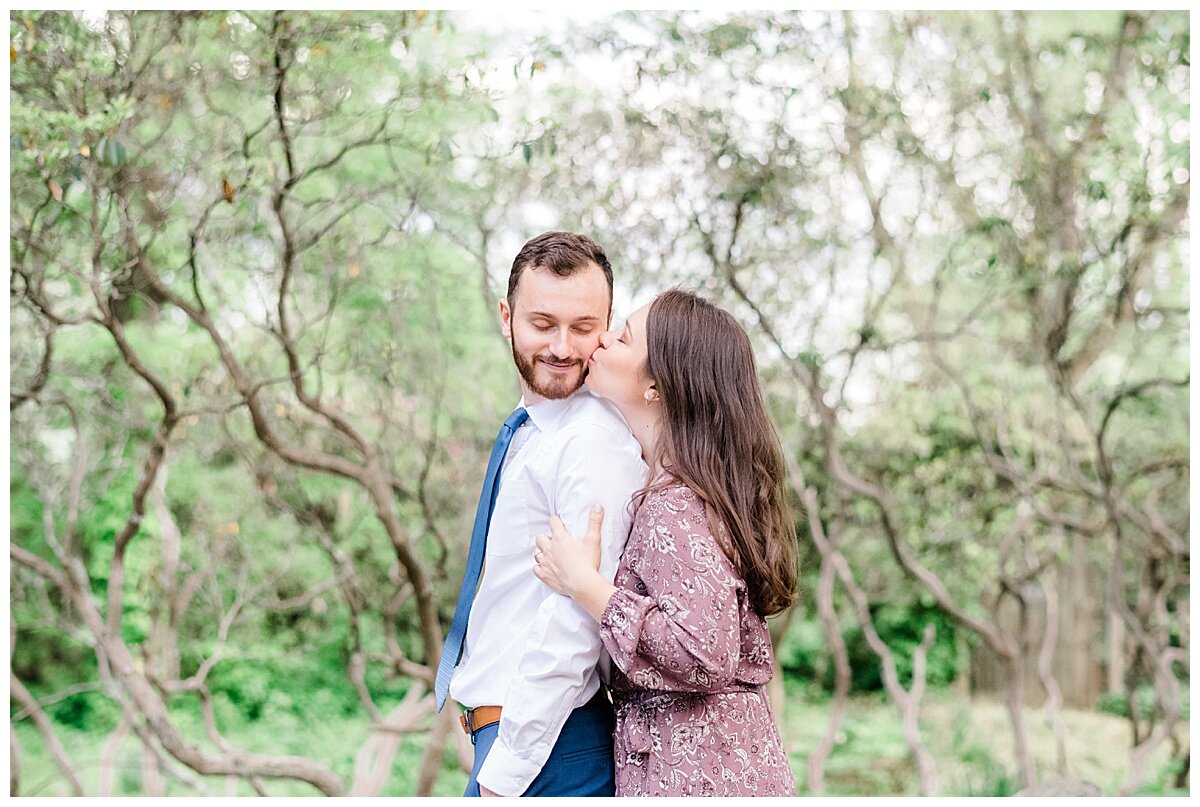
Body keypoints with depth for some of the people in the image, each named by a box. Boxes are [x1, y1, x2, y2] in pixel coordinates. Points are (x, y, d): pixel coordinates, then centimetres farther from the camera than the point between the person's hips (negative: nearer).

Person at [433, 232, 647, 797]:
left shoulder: (596, 444, -18)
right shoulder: (524, 433, 11)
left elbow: (573, 627, -22)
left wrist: (504, 776, -20)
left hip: (546, 748, -8)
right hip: (509, 733, 8)